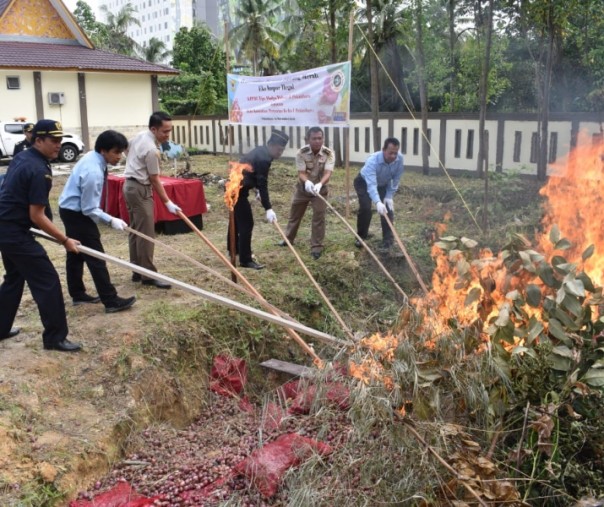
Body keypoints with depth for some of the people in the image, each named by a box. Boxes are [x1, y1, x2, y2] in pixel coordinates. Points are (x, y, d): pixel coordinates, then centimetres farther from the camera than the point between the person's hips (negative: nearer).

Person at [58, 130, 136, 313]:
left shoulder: (92, 157, 0)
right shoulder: (93, 172, -30)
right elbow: (89, 209, -25)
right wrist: (111, 220, -23)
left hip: (70, 210, 10)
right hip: (77, 214, -10)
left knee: (76, 253, 18)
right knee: (95, 257, -7)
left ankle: (77, 294, 30)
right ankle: (111, 301, -4)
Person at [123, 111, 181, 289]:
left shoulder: (140, 136, 6)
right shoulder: (151, 149, -23)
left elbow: (127, 150, 25)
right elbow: (155, 180, -18)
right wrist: (168, 203, -12)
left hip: (131, 185, 10)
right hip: (140, 189, -10)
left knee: (135, 230, 12)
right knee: (146, 233, -9)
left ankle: (137, 271, 18)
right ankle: (148, 276, -7)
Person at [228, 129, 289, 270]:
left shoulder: (260, 151, 8)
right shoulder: (263, 158, -22)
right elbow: (262, 185, -25)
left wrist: (259, 191, 23)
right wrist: (268, 209, -26)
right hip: (238, 190, -11)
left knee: (236, 219, 25)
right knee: (246, 223, -7)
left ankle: (233, 249, 44)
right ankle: (245, 260, -2)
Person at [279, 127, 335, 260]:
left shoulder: (329, 153, -21)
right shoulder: (301, 153, -20)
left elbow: (328, 172, -32)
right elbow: (301, 173, -24)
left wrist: (319, 184, -52)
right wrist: (307, 182, -47)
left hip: (320, 189, -1)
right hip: (303, 187, 2)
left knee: (319, 217, -6)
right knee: (294, 214, 15)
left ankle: (316, 246, 5)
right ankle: (288, 238, 37)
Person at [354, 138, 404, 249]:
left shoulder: (399, 159, -28)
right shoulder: (372, 161, -42)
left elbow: (396, 179, -13)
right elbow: (371, 184, -51)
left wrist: (389, 196, -19)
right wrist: (378, 202, -65)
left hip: (383, 184, 4)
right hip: (364, 182, -4)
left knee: (388, 207, -8)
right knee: (365, 208, -18)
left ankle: (388, 239, 2)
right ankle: (361, 236, 3)